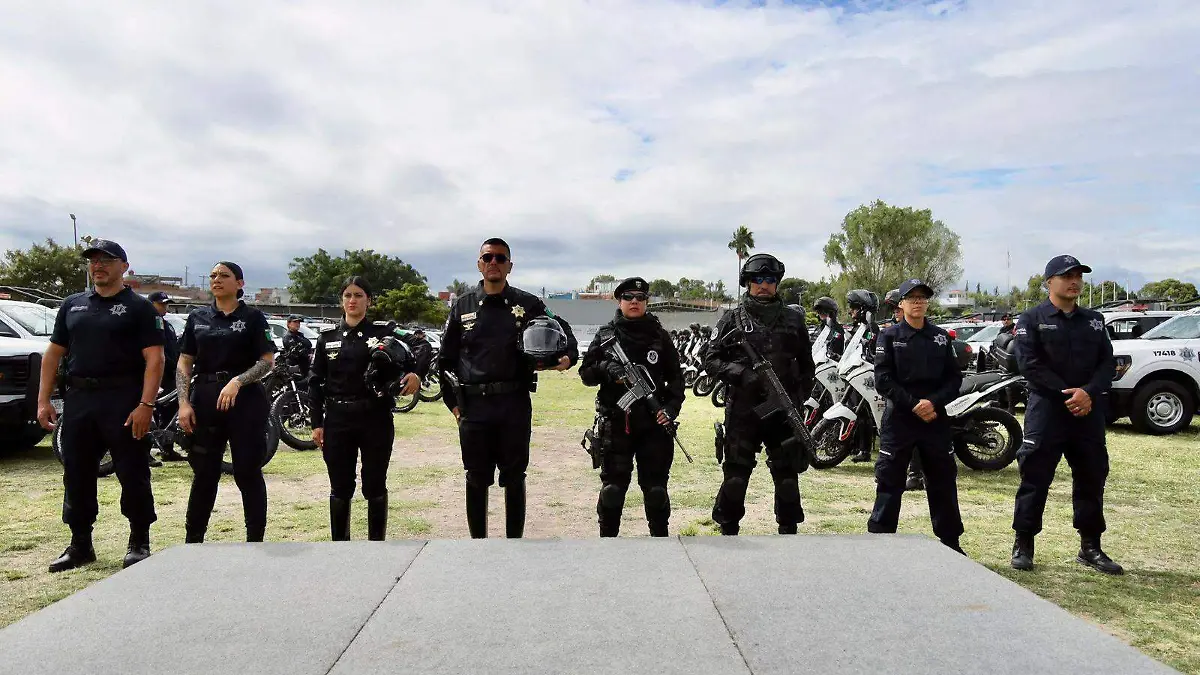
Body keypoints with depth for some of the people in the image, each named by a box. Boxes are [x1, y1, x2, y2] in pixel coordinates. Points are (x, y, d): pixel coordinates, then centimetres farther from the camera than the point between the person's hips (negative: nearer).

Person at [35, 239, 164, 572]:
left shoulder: (139, 307, -1)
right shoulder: (73, 305, 16)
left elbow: (154, 359, -8)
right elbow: (53, 354, 16)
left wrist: (145, 405, -18)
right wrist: (44, 400, 7)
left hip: (124, 400, -5)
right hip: (78, 398, 5)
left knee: (133, 475, 0)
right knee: (77, 475, 11)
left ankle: (139, 543, 12)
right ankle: (80, 545, 23)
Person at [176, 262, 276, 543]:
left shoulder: (253, 317, 1)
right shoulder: (197, 317, 12)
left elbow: (267, 361, -5)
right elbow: (184, 363, 10)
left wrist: (237, 381, -20)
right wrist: (184, 403, -1)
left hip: (245, 401, -3)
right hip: (204, 401, 3)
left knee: (248, 472, 1)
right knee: (204, 473, 9)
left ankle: (255, 539, 10)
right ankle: (192, 541, 18)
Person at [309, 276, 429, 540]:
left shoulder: (384, 333, 1)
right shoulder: (327, 339, 9)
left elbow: (422, 348, -9)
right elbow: (316, 383, 8)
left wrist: (417, 373, -29)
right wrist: (317, 423, 2)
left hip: (375, 419, -2)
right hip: (338, 420, 2)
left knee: (375, 487, 6)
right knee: (340, 489, 9)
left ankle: (377, 543, 18)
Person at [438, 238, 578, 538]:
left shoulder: (527, 304, 4)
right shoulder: (463, 306, 8)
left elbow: (562, 329, 10)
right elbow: (446, 358, 11)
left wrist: (569, 357, -12)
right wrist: (453, 401, 5)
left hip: (515, 405, -1)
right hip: (473, 407, 1)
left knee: (514, 479, 8)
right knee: (476, 480, 9)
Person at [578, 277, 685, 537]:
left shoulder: (659, 336, 6)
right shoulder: (605, 335, 5)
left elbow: (675, 376, 9)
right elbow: (586, 373, 5)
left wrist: (672, 407, -4)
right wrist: (605, 368, -15)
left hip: (653, 423, 1)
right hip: (615, 424, 0)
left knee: (655, 486, 7)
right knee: (613, 485, 5)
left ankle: (660, 535, 21)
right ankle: (607, 536, 19)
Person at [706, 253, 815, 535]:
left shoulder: (793, 320, 10)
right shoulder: (732, 320, 4)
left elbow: (806, 365, 15)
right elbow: (711, 359, -1)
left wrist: (799, 397, 1)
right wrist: (742, 374, -15)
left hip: (784, 412, 2)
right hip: (742, 411, -2)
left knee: (787, 475, 9)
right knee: (735, 475, 1)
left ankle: (788, 530, 23)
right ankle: (728, 530, 14)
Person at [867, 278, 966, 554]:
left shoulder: (941, 337, 10)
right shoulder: (889, 336, 1)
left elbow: (954, 378, 6)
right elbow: (883, 379, -7)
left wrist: (934, 402, -11)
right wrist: (914, 405, -15)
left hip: (936, 417, 3)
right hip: (899, 418, -3)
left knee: (944, 481, 10)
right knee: (889, 481, -1)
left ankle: (950, 541, 22)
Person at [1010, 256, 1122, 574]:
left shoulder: (1094, 320, 14)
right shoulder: (1032, 319, 0)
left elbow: (1107, 362, 6)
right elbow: (1030, 364, -10)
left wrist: (1088, 392, -13)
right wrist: (1066, 393, -17)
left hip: (1089, 410, 5)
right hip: (1047, 409, -5)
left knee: (1091, 479, 10)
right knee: (1035, 479, -3)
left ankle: (1090, 547, 22)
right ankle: (1023, 544, 7)